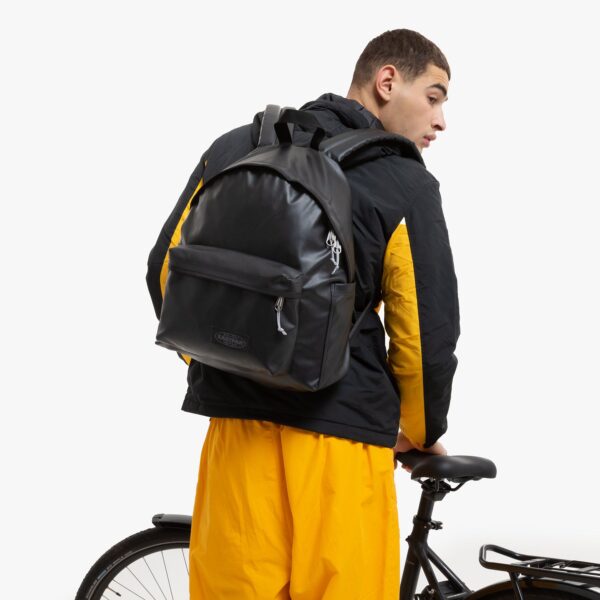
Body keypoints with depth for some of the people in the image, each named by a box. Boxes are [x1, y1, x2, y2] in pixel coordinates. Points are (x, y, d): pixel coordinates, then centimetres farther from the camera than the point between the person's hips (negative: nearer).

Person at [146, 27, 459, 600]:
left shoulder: (234, 148, 8)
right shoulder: (406, 182, -5)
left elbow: (166, 269, 10)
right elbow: (428, 332, -5)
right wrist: (421, 432, 13)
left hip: (237, 421, 4)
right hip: (343, 433, -4)